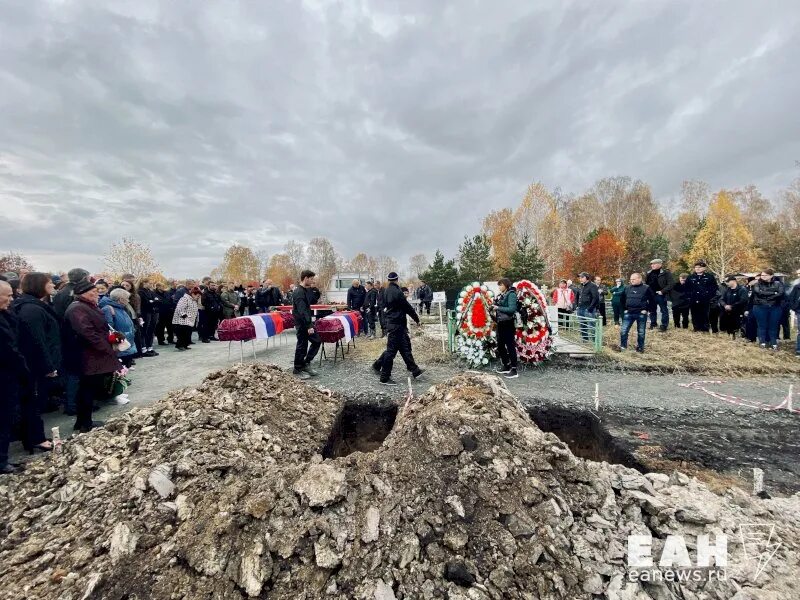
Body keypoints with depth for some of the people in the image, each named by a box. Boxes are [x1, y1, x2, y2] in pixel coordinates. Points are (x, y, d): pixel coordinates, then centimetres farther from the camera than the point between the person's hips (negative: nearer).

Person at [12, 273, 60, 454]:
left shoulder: (35, 306, 12)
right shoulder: (32, 309, -20)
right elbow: (37, 342, -23)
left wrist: (50, 364, 16)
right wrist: (48, 366, -19)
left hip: (37, 365, 10)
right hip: (38, 366, -10)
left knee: (32, 402, 16)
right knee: (35, 402, 2)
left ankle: (35, 437, 26)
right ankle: (36, 440, 13)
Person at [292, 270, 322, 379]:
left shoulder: (306, 290, 11)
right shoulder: (299, 292, -19)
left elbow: (313, 301, 19)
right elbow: (302, 311, -26)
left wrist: (312, 289, 4)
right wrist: (309, 326, -28)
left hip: (307, 322, 10)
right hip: (302, 324, -10)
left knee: (317, 341, 12)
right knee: (302, 346, 0)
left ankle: (306, 363, 21)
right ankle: (298, 370, 15)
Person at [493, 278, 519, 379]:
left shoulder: (511, 294, -12)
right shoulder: (501, 295, 11)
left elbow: (512, 309, -21)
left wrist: (498, 308, -17)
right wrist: (495, 310, -1)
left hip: (508, 323, -9)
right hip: (500, 323, 9)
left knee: (510, 346, -3)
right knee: (500, 345, 16)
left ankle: (514, 371, 5)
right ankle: (506, 366, 30)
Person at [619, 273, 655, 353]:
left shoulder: (646, 288, -4)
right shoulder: (627, 288, 7)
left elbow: (652, 300, -2)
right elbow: (623, 300, 18)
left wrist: (646, 309, -7)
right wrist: (625, 309, 10)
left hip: (641, 314, -3)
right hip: (629, 313, 3)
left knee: (641, 332, 7)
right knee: (623, 331, -2)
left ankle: (640, 348, 19)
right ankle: (623, 346, 7)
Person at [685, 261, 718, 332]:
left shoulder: (710, 277, 4)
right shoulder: (690, 278, 11)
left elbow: (714, 288, 2)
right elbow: (687, 289, 13)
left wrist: (710, 297, -6)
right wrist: (688, 297, 3)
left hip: (705, 301, -2)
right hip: (693, 302, 2)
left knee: (704, 316, 1)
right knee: (695, 316, 6)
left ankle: (705, 330, 7)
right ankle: (697, 329, 13)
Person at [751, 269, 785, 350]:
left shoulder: (778, 283, 6)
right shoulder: (757, 284, 3)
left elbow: (781, 293, -9)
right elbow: (759, 292, -14)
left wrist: (766, 296, -13)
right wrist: (773, 293, -12)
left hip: (775, 308, 1)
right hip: (760, 307, -1)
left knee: (773, 326, 5)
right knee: (762, 326, 3)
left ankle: (773, 343, 14)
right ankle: (762, 342, 11)